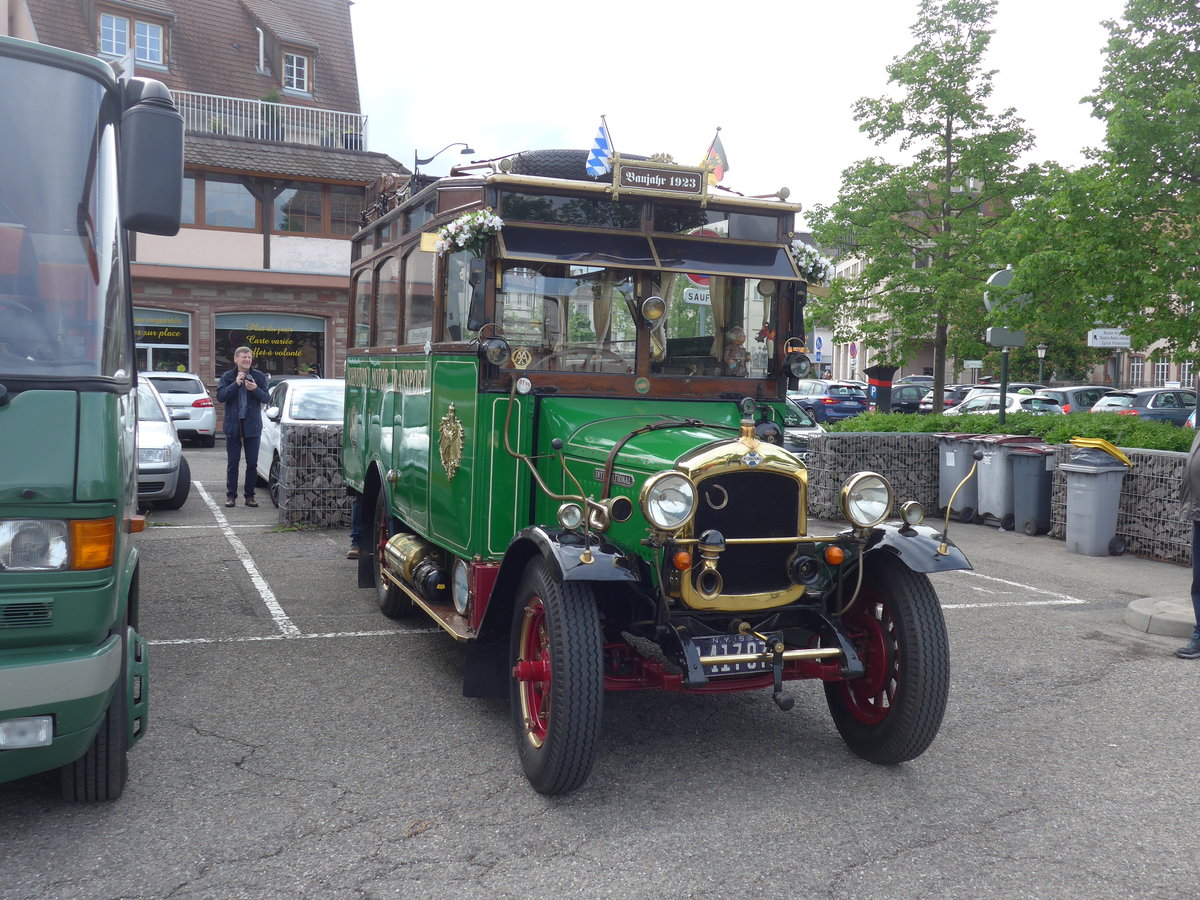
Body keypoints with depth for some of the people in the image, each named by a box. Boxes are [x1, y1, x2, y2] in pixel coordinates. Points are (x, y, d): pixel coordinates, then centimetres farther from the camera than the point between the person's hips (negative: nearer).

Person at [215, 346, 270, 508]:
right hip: (233, 425, -1)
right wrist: (236, 384, -18)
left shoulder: (259, 377, 4)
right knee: (232, 463, 3)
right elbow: (220, 396, -9)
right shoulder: (228, 377, 3)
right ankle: (231, 495, 9)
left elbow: (266, 399, -1)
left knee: (252, 463, 4)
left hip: (252, 425, 1)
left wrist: (255, 389, -19)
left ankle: (250, 496, 11)